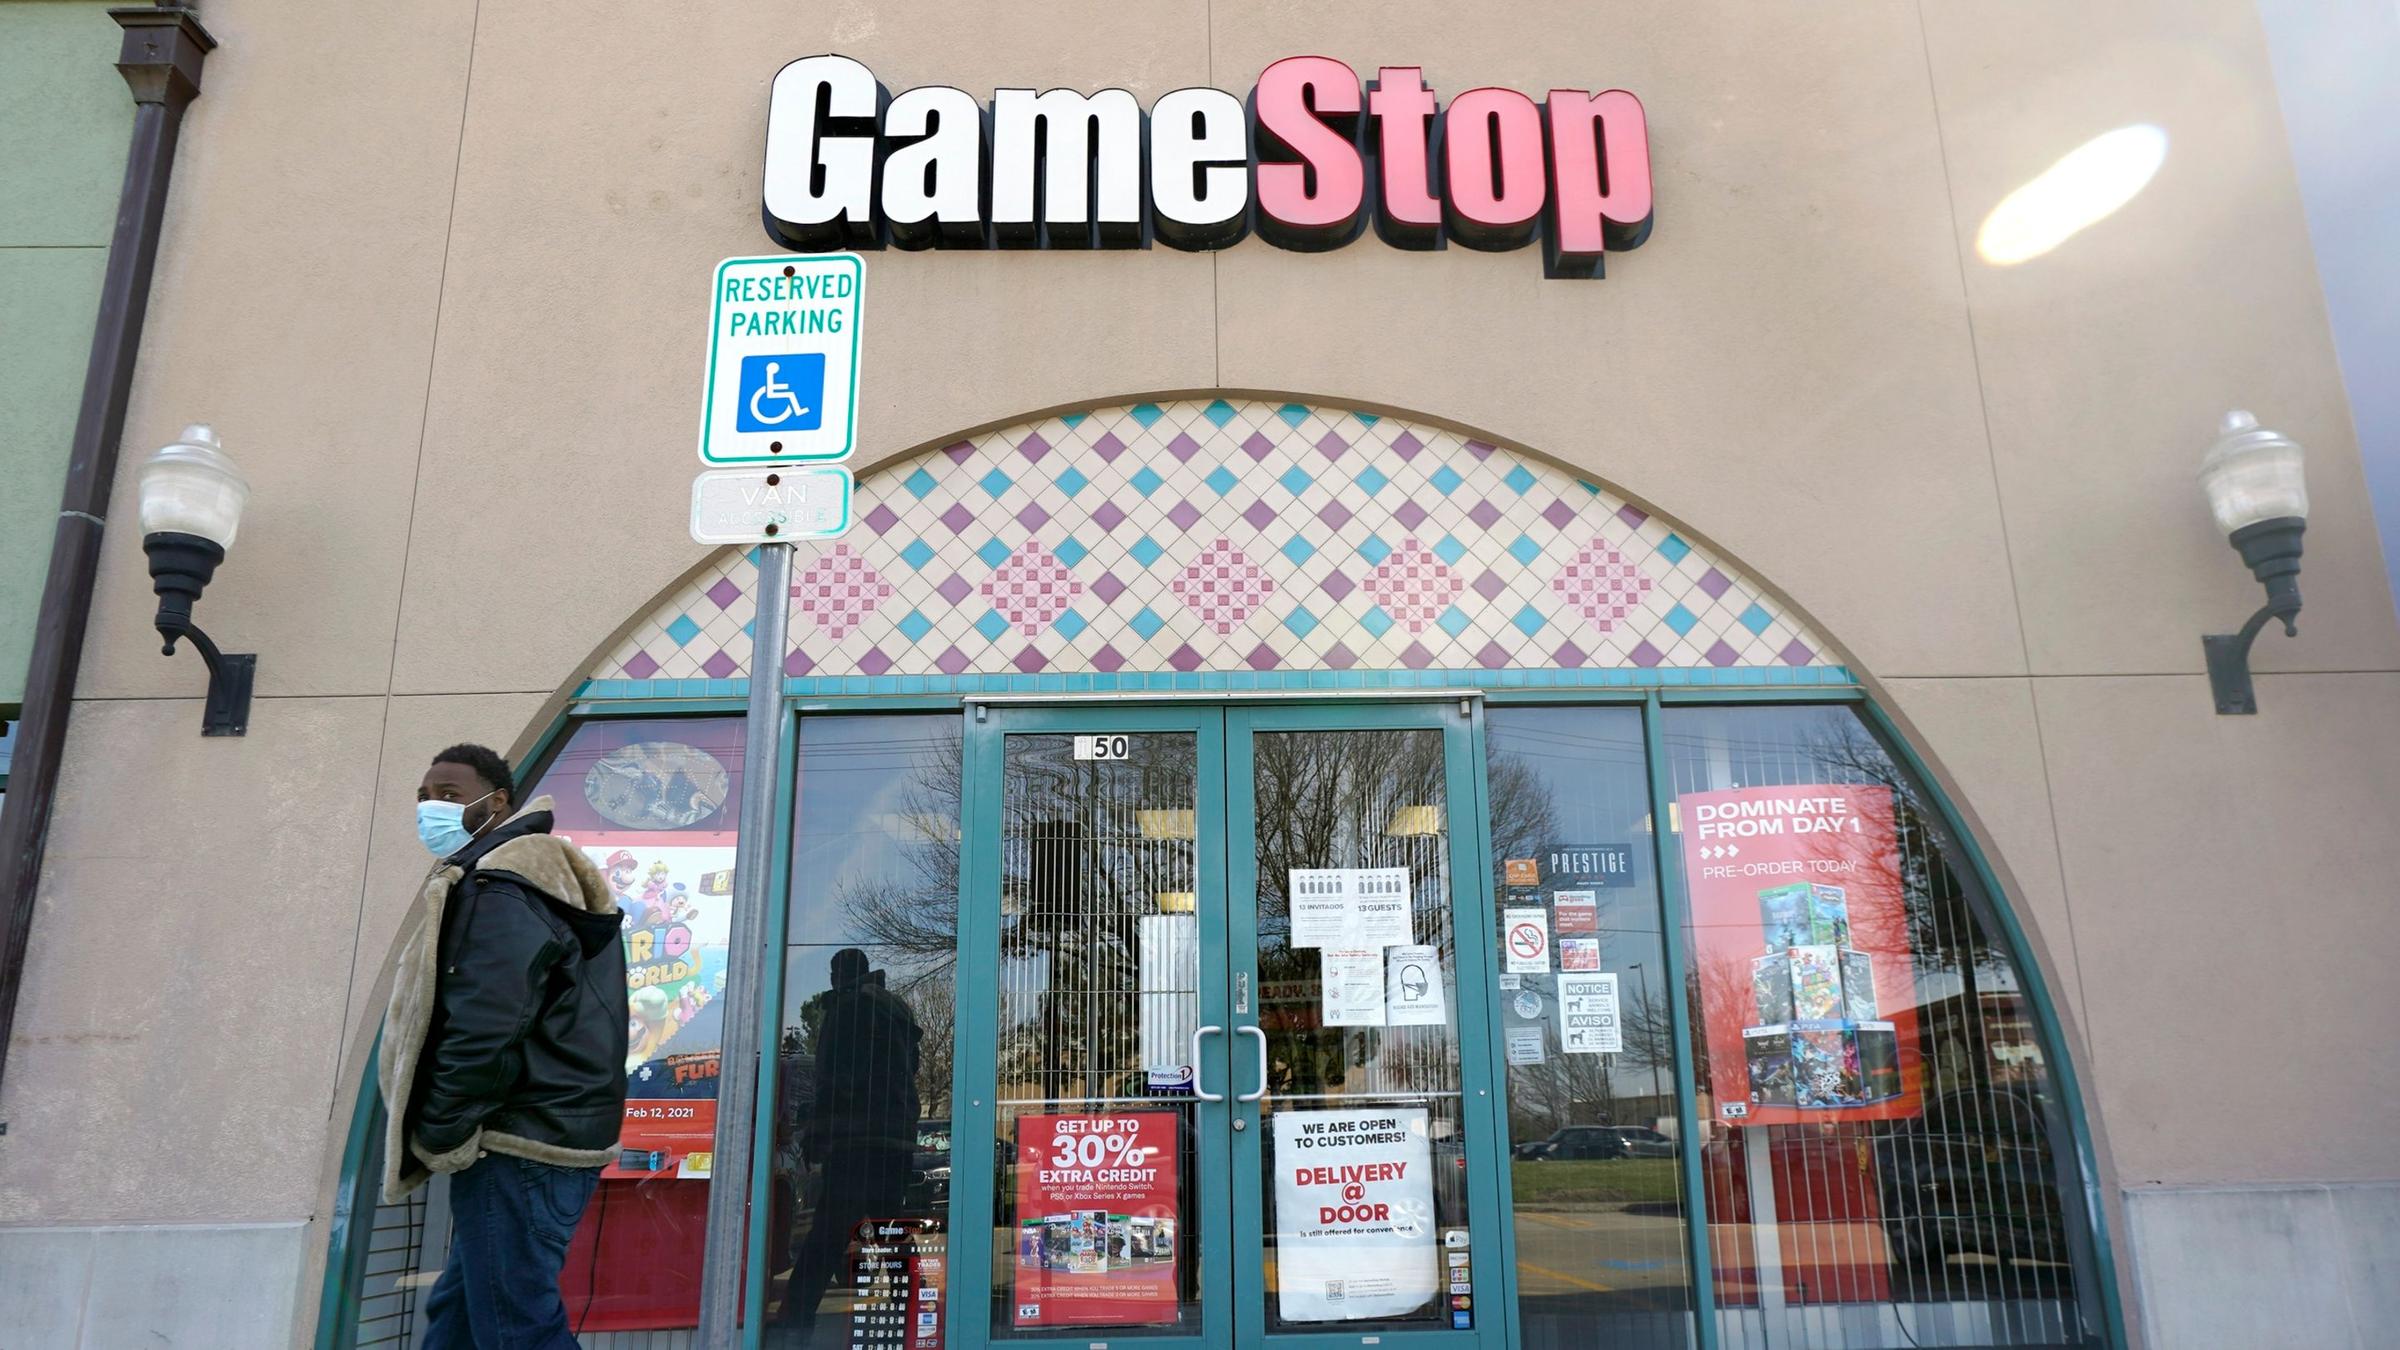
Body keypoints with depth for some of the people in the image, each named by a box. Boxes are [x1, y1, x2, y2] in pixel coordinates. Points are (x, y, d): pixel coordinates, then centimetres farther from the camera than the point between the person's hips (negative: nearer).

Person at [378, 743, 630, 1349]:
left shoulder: (499, 888, -14)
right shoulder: (517, 879, 20)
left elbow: (484, 1031, -23)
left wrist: (434, 1136, -11)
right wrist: (442, 1136, 16)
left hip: (518, 1143, -11)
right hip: (544, 1132, 11)